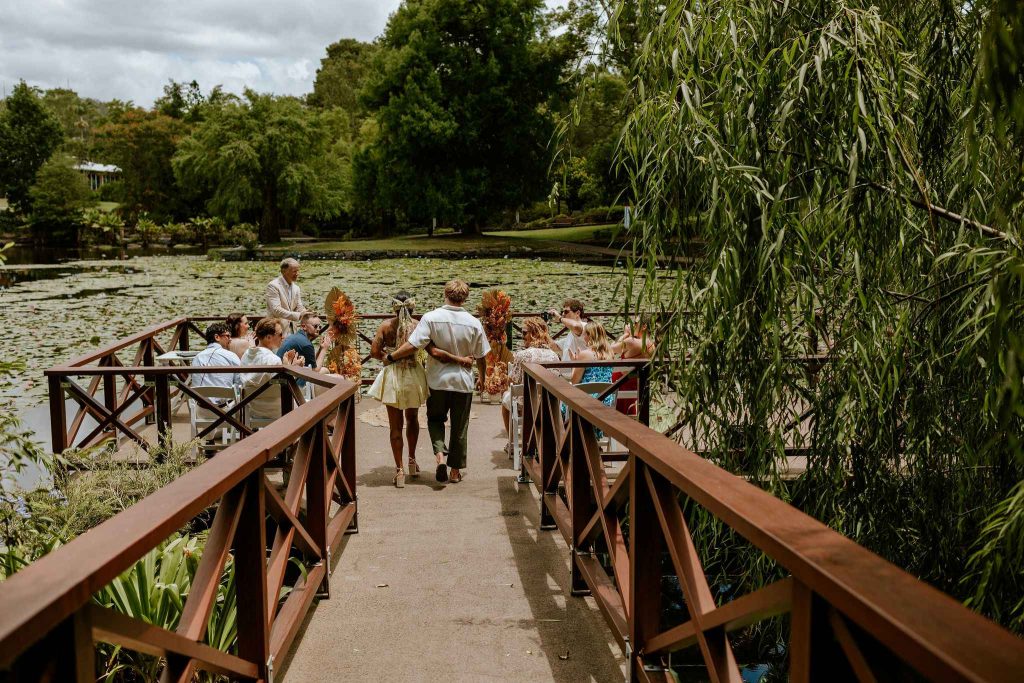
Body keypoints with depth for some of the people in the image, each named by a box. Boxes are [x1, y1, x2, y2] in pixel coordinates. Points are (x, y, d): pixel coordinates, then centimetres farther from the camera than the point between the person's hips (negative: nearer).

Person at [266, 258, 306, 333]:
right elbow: (276, 310, -20)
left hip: (292, 330, 7)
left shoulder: (296, 288, 11)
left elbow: (299, 308, 11)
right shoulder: (273, 286, -11)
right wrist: (298, 315, -28)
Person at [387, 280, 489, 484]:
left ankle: (440, 455, -4)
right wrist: (482, 378, 18)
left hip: (437, 380, -1)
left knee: (435, 419, 19)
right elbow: (480, 356, 2)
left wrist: (391, 357, -5)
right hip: (463, 382, 1)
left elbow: (413, 345, -19)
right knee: (459, 427, 12)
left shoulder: (431, 318, -13)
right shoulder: (473, 323, -6)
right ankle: (455, 471, 20)